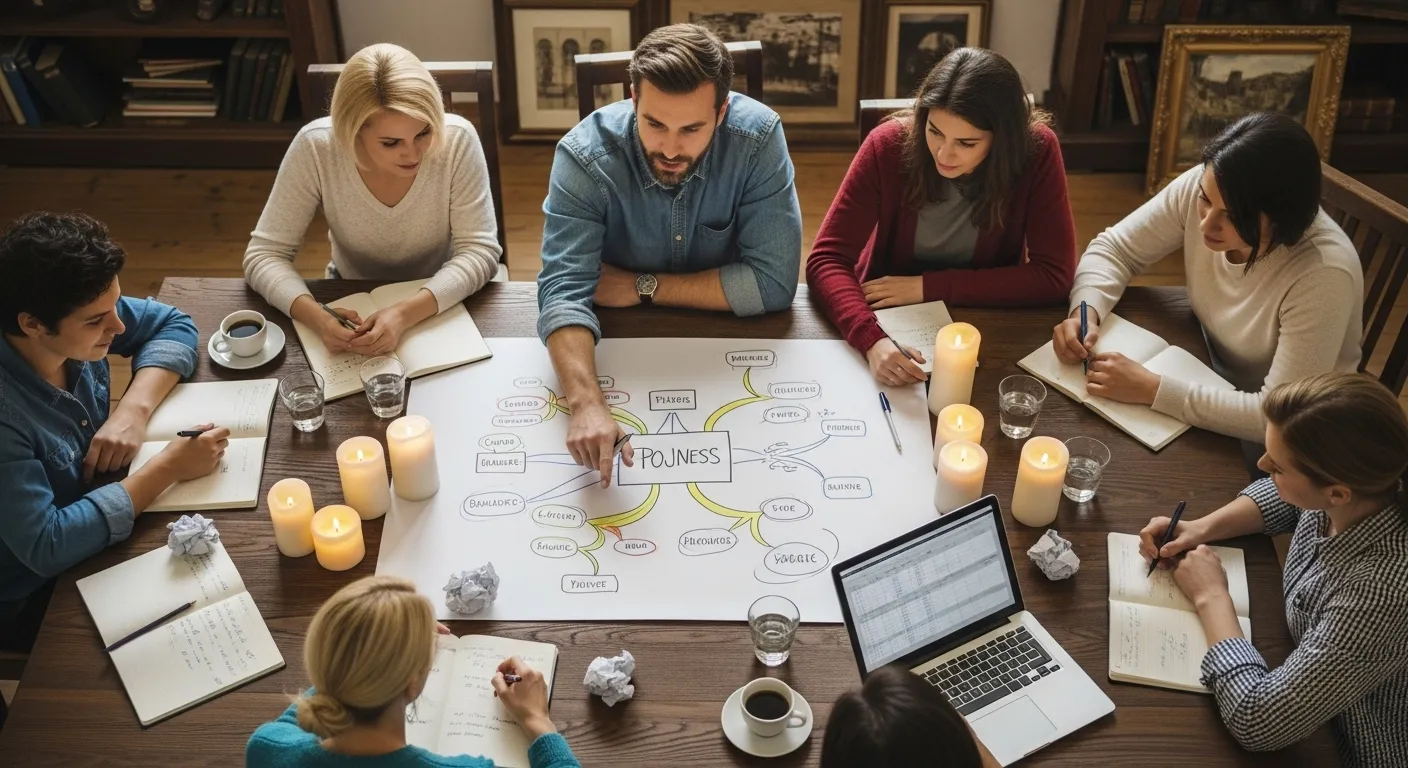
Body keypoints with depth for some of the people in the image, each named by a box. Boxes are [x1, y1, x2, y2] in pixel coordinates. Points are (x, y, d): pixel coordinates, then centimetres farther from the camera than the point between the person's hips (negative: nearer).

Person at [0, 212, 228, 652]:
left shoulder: (75, 319, -16)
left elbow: (173, 326, 0)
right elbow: (46, 547, -35)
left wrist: (135, 409, -17)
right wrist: (167, 468, -31)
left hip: (98, 526, 6)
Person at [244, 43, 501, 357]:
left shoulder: (457, 140, -24)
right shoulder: (315, 147, -22)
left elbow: (481, 251, -22)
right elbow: (264, 254, -17)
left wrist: (406, 314, -37)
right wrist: (317, 317, -36)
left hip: (444, 305, -1)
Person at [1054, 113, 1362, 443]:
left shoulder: (1322, 275, -32)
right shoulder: (1199, 188, -18)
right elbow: (1113, 249, -4)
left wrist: (1151, 389, -33)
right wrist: (1086, 311, -23)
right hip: (1215, 388, 6)